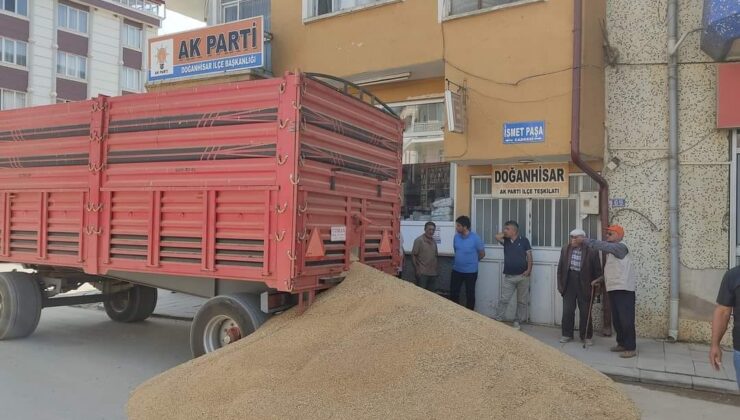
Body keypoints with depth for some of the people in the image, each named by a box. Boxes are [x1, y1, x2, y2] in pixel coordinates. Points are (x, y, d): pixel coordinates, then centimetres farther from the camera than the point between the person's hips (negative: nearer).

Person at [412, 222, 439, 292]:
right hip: (422, 273, -6)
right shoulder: (419, 240, -9)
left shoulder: (433, 241, 10)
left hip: (433, 273, 6)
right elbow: (413, 255, -10)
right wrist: (416, 269, -14)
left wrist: (436, 269, 13)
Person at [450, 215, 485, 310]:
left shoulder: (475, 238, -16)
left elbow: (482, 254, -3)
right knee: (453, 293, 8)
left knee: (470, 294, 8)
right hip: (456, 270, 4)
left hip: (470, 271, -4)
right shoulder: (456, 237, -1)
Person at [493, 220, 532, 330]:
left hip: (522, 276, -2)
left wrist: (529, 270, -13)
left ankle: (517, 321, 19)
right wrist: (505, 234, 2)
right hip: (509, 276, 2)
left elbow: (529, 256, -4)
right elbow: (497, 236, -12)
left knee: (522, 301, 8)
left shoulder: (523, 240, -3)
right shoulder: (506, 241, 7)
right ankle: (496, 320, 2)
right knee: (503, 299, 0)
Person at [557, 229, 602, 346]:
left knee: (585, 313, 6)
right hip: (569, 284, 3)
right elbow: (560, 268, 7)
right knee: (567, 311, 6)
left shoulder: (592, 251, -9)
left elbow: (597, 270, -4)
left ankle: (587, 336, 19)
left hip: (584, 286, -3)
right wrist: (560, 284, 5)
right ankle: (567, 334, 18)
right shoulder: (565, 249, 2)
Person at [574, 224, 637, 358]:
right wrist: (600, 280, 15)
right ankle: (622, 343, 22)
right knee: (616, 319, 13)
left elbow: (600, 245, -22)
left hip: (624, 289, -9)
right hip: (614, 289, 9)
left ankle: (631, 348, -3)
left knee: (626, 319, -7)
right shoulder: (611, 251, 18)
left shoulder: (620, 247, -9)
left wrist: (583, 240, -15)